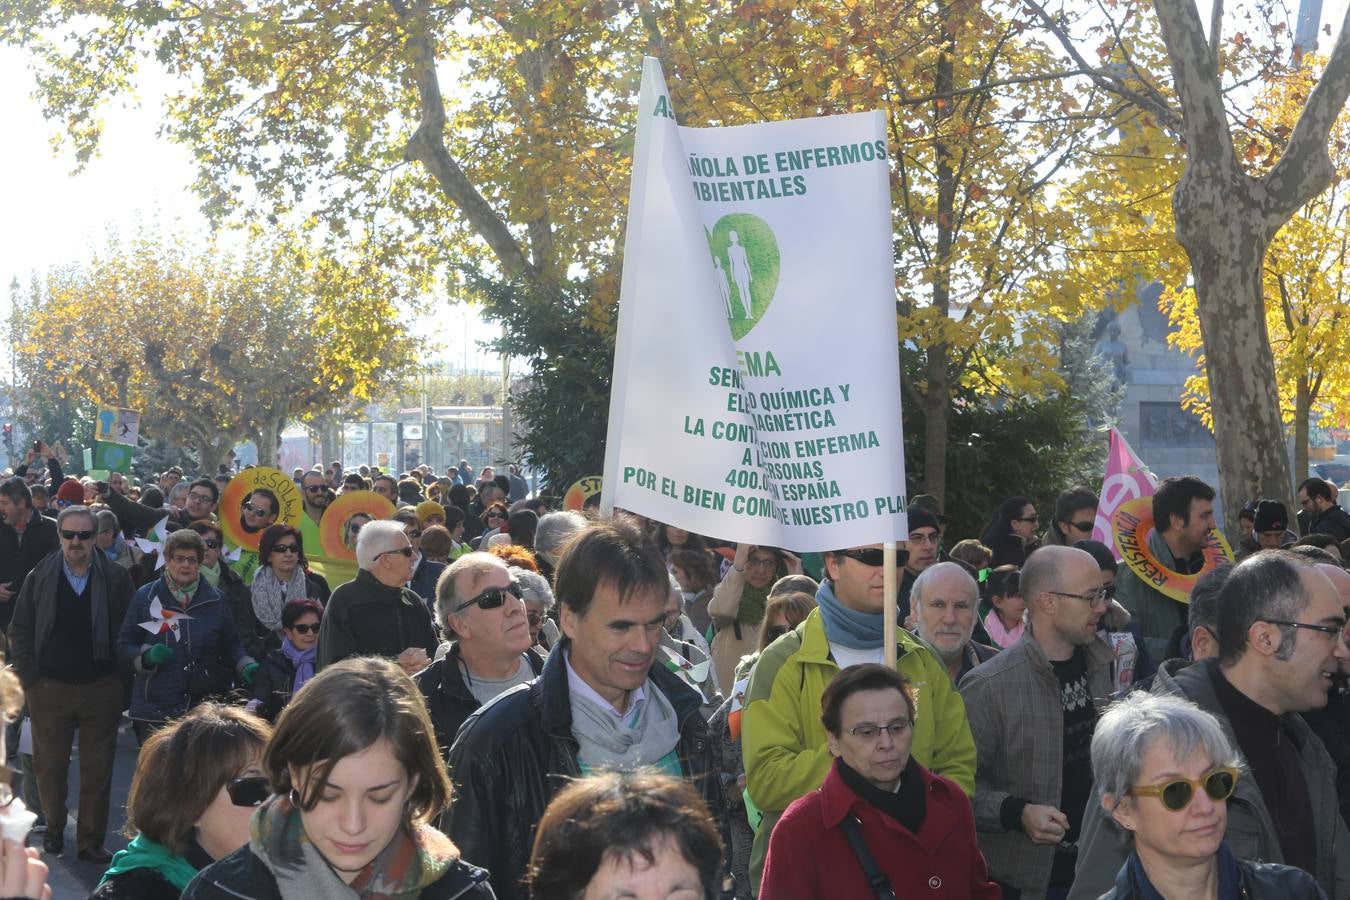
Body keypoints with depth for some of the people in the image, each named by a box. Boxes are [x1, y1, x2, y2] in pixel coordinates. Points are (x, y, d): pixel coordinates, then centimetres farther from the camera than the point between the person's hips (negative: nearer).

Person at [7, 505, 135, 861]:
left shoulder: (116, 578, -2)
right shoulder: (39, 577, 2)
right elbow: (19, 631, 6)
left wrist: (123, 678, -4)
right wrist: (29, 679, 0)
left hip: (102, 689, -1)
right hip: (49, 689, 1)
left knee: (98, 771, 4)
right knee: (49, 766, 10)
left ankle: (91, 841, 14)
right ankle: (54, 828, 30)